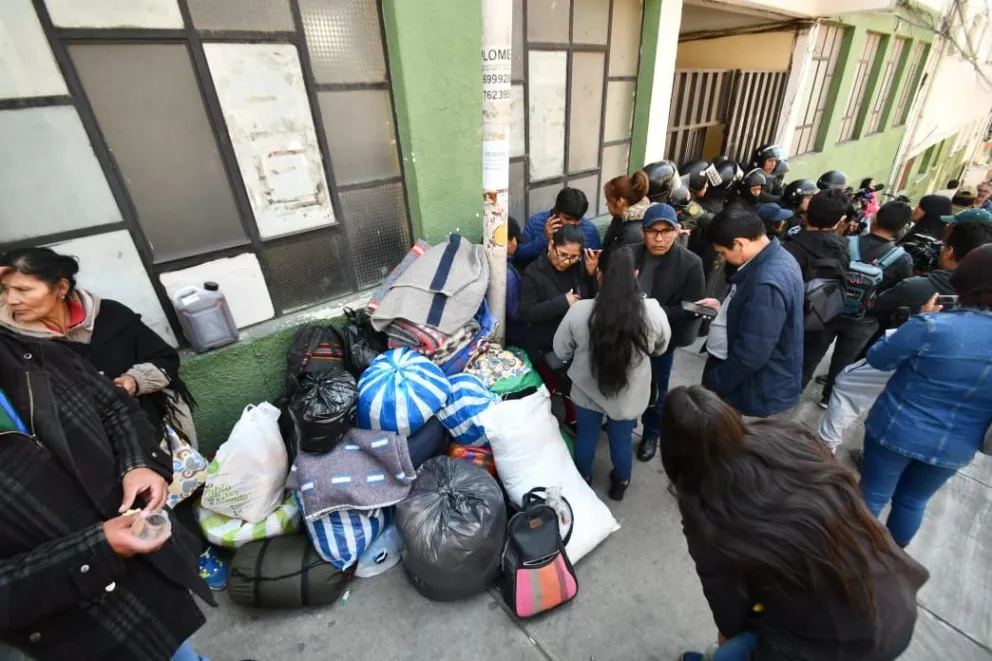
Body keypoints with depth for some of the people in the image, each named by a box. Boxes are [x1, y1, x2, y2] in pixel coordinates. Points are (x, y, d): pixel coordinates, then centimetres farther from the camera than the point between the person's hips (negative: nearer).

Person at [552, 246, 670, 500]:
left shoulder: (579, 311, -25)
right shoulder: (653, 311, -22)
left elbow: (561, 351, -10)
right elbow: (660, 348, -2)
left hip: (587, 391, 0)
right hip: (629, 395, 1)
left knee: (586, 435, 24)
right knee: (621, 439, 24)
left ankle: (583, 480, 49)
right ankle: (621, 483, 50)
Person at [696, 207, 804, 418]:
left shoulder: (766, 284, -32)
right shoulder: (774, 258, 1)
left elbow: (751, 355, -29)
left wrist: (710, 384, -17)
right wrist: (723, 307, 6)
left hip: (758, 392, -9)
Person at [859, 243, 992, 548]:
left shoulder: (932, 326, -25)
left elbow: (877, 359, -10)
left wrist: (922, 323, 0)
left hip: (896, 431, -4)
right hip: (955, 448, 4)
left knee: (873, 495, 15)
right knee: (913, 501, 24)